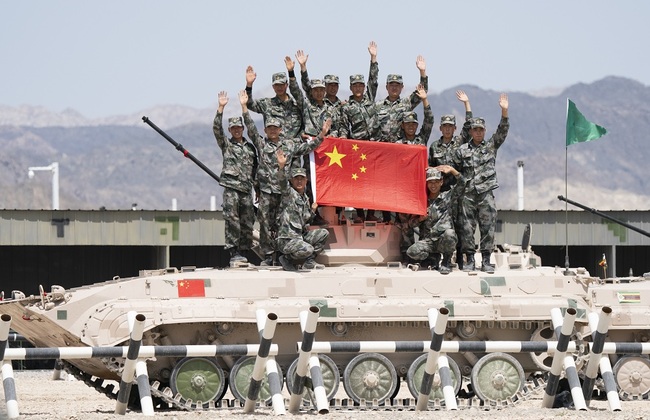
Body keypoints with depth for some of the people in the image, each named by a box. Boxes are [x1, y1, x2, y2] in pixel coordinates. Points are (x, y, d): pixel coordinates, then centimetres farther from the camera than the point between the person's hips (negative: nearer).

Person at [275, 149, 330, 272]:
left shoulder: (305, 199, 17)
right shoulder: (289, 193, -6)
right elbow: (282, 182, -29)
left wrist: (312, 211, 9)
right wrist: (281, 166, -44)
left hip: (300, 236, 8)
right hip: (287, 239, -8)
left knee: (324, 233, 9)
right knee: (307, 249, -32)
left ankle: (309, 262, 11)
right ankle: (287, 259, -2)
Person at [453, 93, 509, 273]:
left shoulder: (491, 146, 11)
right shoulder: (462, 151, 10)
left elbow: (502, 132, -1)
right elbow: (455, 171, 15)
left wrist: (504, 112, -13)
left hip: (486, 194, 0)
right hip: (467, 195, 0)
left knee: (488, 228, -3)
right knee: (467, 229, -1)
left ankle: (486, 261, 2)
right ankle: (470, 260, 5)